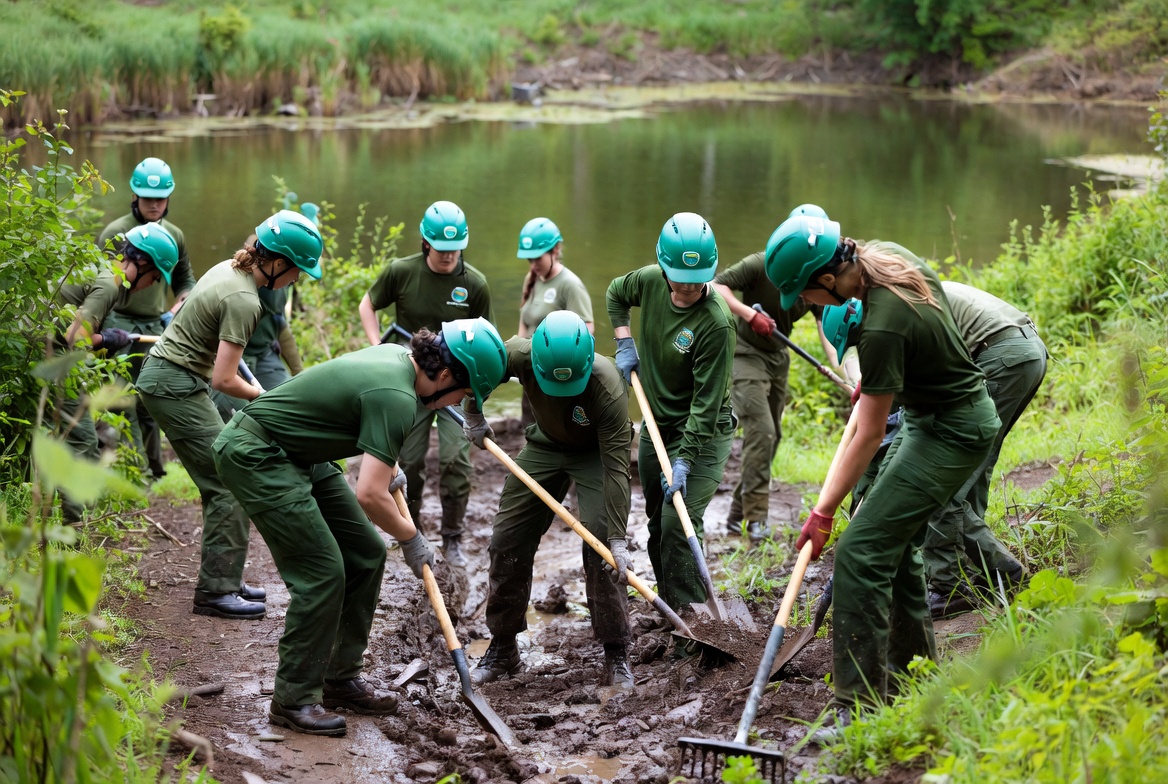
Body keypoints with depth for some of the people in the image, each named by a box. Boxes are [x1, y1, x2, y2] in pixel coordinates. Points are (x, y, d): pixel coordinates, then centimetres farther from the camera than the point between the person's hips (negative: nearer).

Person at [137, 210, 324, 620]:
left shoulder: (229, 267, 5)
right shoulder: (243, 301, -23)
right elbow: (224, 380, -23)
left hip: (163, 369, 10)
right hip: (176, 386, -10)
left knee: (223, 483, 13)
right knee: (230, 488, -8)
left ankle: (223, 580, 20)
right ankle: (216, 591, -3)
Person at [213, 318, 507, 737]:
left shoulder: (397, 355, 3)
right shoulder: (397, 398, -26)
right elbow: (369, 495, -30)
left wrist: (387, 466, 27)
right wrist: (411, 537, -12)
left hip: (298, 454, 10)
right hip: (255, 455, -10)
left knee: (366, 554, 8)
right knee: (322, 573, -14)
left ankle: (341, 680, 18)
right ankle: (293, 700, -2)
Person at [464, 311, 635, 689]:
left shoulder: (608, 389, -39)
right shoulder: (518, 354, -31)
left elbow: (616, 468, -37)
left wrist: (618, 539, -38)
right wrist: (473, 416, 0)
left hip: (596, 451, -4)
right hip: (545, 444, 4)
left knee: (600, 542, -21)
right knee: (508, 541, 1)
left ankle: (617, 655, -9)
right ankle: (502, 649, 15)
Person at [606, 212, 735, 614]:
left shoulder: (716, 322, -27)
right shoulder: (650, 281, -10)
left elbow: (706, 402, -26)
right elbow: (615, 294, 16)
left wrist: (684, 460, -30)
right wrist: (624, 343, 2)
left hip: (703, 433, -7)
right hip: (656, 426, 7)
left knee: (678, 526, -19)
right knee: (657, 524, 15)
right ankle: (666, 606, 29)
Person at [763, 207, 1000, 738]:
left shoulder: (883, 328, -30)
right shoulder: (889, 256, -5)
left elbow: (868, 436, -23)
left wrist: (823, 512, -16)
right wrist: (873, 383, 23)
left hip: (950, 432, -10)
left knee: (862, 550, -14)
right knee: (896, 540, 21)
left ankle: (859, 707, -12)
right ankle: (914, 663, 36)